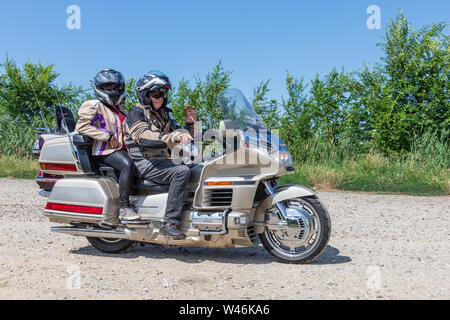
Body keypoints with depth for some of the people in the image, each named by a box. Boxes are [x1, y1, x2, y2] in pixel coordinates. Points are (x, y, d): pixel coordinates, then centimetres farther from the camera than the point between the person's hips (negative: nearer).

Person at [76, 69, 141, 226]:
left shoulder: (119, 107, 24)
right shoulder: (94, 106, 0)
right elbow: (81, 126, -12)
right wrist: (107, 136, -15)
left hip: (122, 149, 9)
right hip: (105, 151, -9)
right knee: (128, 165, -34)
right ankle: (124, 207, -29)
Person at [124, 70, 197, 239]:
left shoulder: (163, 114, 20)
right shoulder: (136, 113, -4)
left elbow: (182, 137, 22)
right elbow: (145, 138, -25)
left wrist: (190, 124, 2)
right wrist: (173, 137, -37)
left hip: (162, 160, 8)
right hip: (145, 163, -8)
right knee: (182, 172, -30)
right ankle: (169, 223, -31)